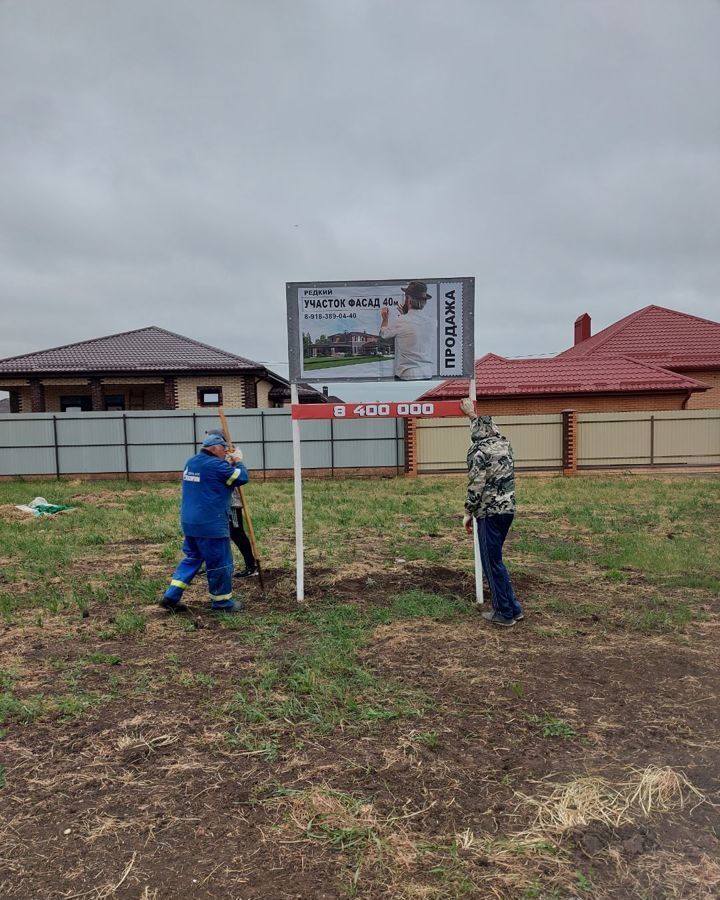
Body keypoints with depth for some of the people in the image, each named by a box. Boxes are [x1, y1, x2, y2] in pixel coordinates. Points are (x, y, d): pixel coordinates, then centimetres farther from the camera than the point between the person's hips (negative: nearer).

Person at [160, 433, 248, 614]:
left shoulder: (191, 462, 11)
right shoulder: (216, 465, -15)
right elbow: (242, 478, -8)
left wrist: (228, 463, 18)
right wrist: (238, 462, 8)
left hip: (189, 522, 9)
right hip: (210, 524, -9)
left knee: (192, 558, 19)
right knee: (220, 562, 5)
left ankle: (171, 597, 15)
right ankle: (222, 602, 17)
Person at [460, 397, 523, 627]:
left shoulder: (478, 451, -14)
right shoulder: (503, 443, 9)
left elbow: (475, 485, -16)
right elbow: (487, 427, 30)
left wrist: (468, 513, -6)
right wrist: (472, 414, 44)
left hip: (489, 512, -8)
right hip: (508, 509, 8)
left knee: (491, 562, 3)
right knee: (495, 559, 18)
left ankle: (504, 613, 10)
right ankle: (513, 608, 22)